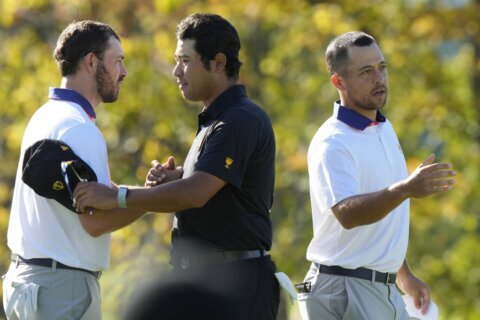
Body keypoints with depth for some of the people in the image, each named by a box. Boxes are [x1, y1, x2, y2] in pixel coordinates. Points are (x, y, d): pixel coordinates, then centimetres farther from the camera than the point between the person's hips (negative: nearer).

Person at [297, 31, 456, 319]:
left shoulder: (386, 130, 13)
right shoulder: (332, 142, -16)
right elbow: (346, 213, -32)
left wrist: (405, 275, 25)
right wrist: (406, 189, -45)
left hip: (384, 290, 9)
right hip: (344, 292, -9)